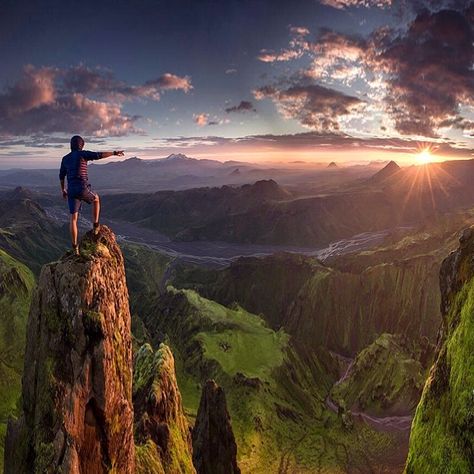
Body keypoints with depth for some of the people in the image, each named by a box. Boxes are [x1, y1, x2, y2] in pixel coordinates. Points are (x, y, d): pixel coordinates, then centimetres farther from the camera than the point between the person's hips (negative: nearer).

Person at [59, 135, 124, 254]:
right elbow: (99, 155, -12)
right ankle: (95, 225, 25)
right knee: (96, 199, 30)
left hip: (71, 191, 5)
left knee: (73, 218, 7)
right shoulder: (82, 154, -1)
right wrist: (114, 153, -7)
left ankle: (75, 246, 6)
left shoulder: (65, 158, 17)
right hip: (83, 189, -5)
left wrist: (63, 190, 35)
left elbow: (61, 176, 24)